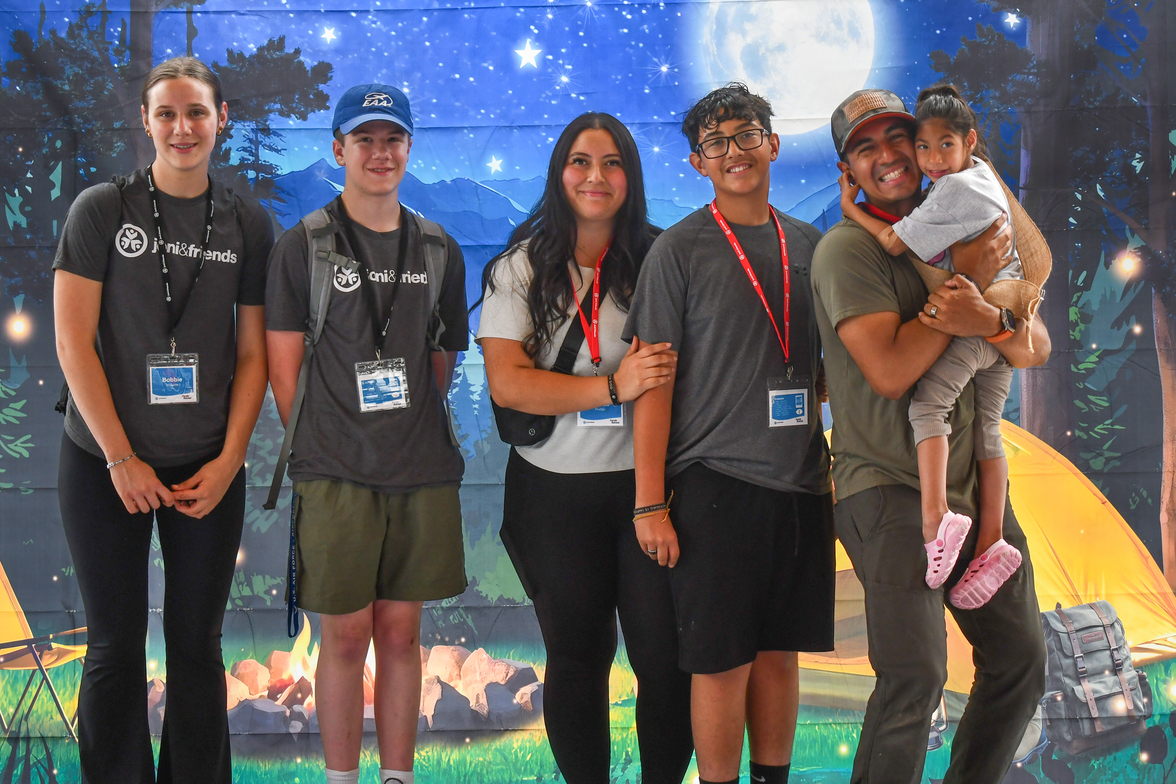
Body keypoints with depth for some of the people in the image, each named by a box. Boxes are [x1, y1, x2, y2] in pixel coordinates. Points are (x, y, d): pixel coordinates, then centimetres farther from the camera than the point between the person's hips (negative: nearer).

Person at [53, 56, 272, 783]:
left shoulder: (248, 223, 4)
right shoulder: (102, 210, -3)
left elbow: (253, 353, 5)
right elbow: (73, 342, -6)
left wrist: (228, 462, -4)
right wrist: (122, 459, -10)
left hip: (208, 470, 2)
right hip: (107, 464, -2)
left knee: (197, 644, 8)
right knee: (116, 645, 5)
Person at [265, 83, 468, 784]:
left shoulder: (440, 252, 11)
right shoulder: (302, 247, 1)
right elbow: (283, 366, 0)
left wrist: (409, 430, 7)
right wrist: (321, 443, 0)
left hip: (422, 472, 3)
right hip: (336, 473, -3)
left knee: (401, 633, 9)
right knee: (346, 637, 2)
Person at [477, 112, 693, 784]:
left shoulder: (658, 259, 1)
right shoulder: (522, 268, 1)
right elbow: (507, 382, -8)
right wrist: (613, 386, -19)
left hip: (646, 478, 0)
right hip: (555, 489, 0)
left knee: (667, 654, -2)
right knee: (577, 656, 10)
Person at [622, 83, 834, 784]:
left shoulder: (809, 245, 11)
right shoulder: (680, 250, -4)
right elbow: (653, 382, -6)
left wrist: (843, 467, 11)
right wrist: (651, 504, -11)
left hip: (801, 482, 4)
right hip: (714, 481, -4)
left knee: (780, 651, 11)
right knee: (723, 661, -1)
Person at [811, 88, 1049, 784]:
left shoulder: (957, 234, 13)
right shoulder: (848, 249, -7)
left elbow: (1038, 350, 5)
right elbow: (891, 371, -19)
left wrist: (987, 319, -19)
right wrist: (969, 276, -13)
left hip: (973, 480, 7)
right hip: (888, 486, -7)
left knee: (1021, 659, 11)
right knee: (916, 675, -17)